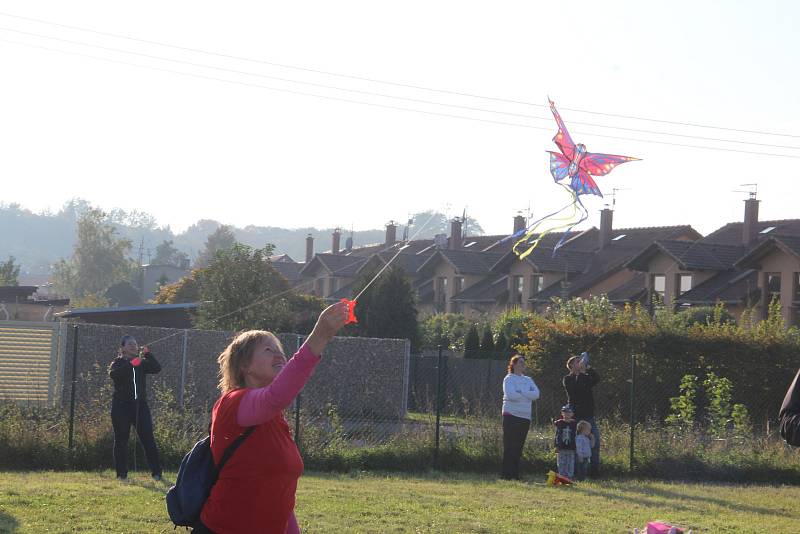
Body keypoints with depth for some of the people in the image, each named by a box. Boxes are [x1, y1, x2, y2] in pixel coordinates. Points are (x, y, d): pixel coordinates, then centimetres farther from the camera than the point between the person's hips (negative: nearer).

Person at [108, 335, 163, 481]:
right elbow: (113, 374, -19)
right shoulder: (118, 363, 4)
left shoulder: (142, 363, 13)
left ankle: (156, 472, -4)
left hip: (140, 404, 2)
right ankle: (121, 473, 8)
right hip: (121, 406, -2)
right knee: (121, 440, 1)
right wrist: (130, 364, -29)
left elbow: (157, 368, -3)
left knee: (148, 439, -5)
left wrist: (148, 354, -14)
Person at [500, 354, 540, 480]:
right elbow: (510, 395, -17)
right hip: (511, 416, -6)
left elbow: (536, 394, 0)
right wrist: (527, 395, -4)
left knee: (519, 447, 6)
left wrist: (521, 393, -12)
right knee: (510, 446, -7)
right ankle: (507, 474, -6)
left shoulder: (528, 380, 15)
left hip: (525, 417, 6)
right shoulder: (509, 379, -1)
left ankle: (515, 474, 9)